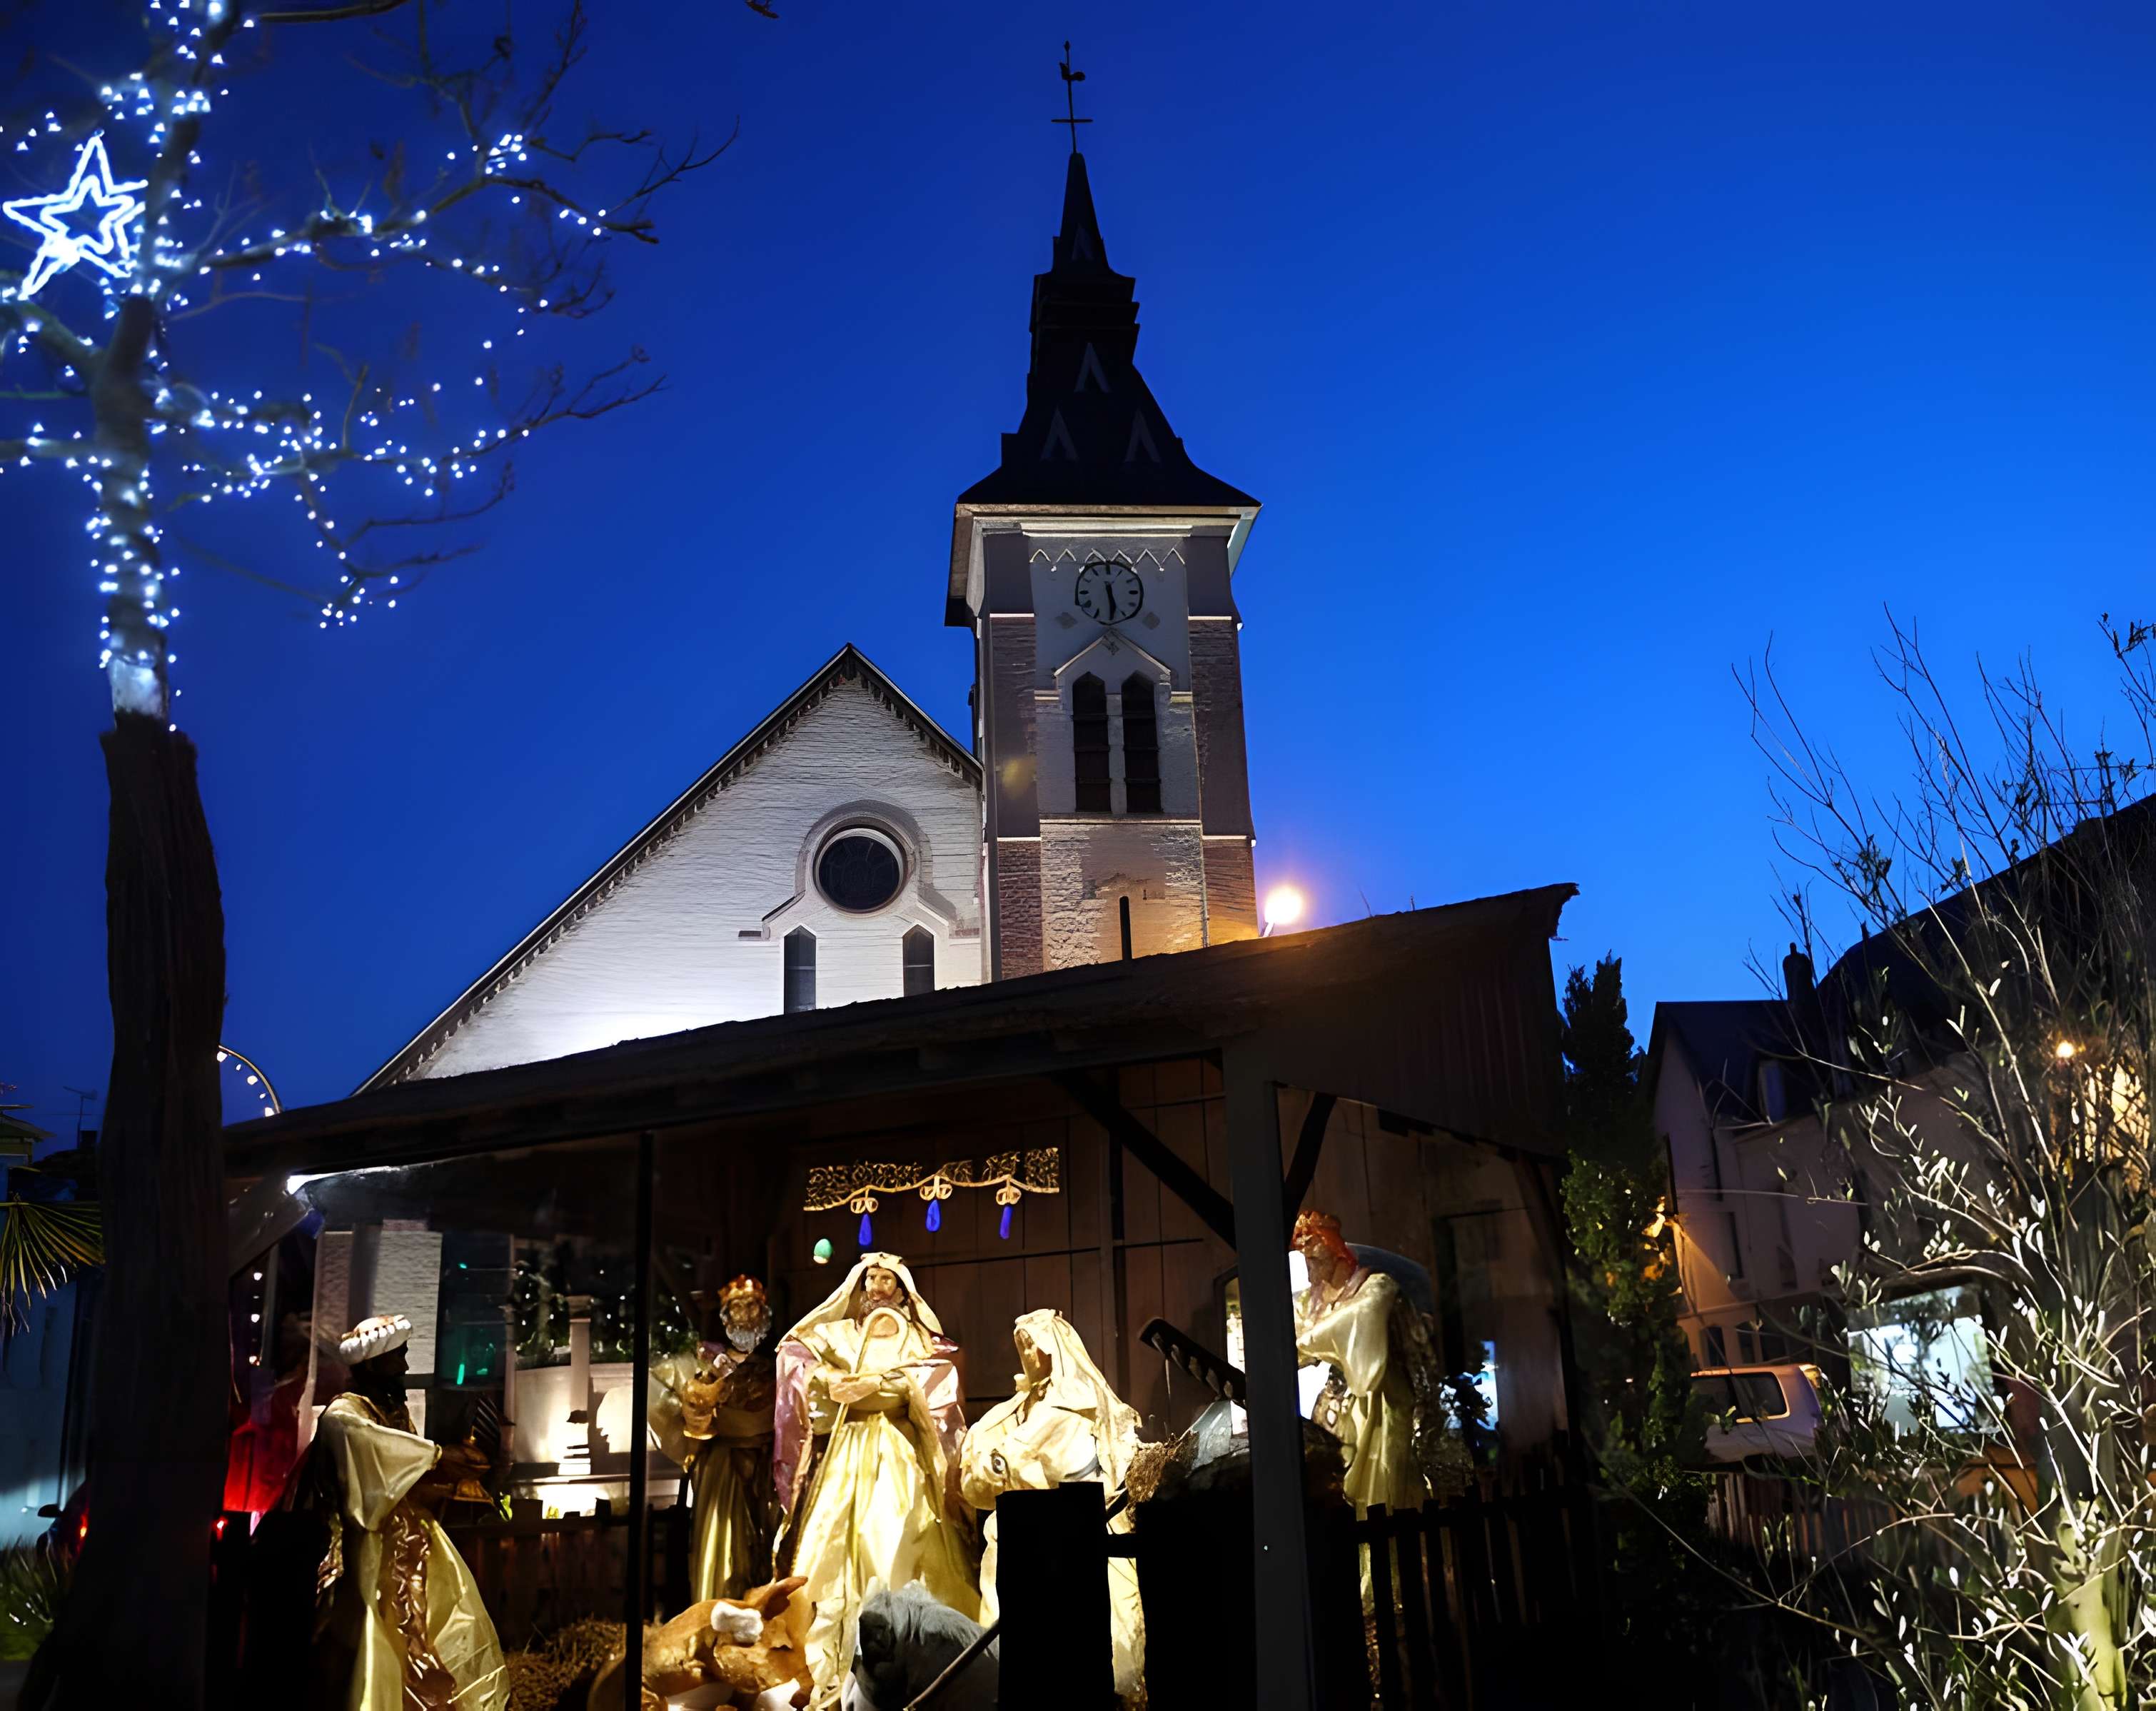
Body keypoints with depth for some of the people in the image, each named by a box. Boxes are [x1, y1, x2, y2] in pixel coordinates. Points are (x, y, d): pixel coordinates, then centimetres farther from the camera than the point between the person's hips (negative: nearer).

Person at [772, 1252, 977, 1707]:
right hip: (846, 1452, 2)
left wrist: (878, 1383, -17)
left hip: (900, 1452, -1)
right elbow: (795, 1351, 3)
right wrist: (827, 1378, -15)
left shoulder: (919, 1338, 12)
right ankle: (831, 1671, -6)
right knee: (837, 1543, -7)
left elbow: (939, 1374, -6)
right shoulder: (837, 1333, 17)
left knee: (898, 1543, -12)